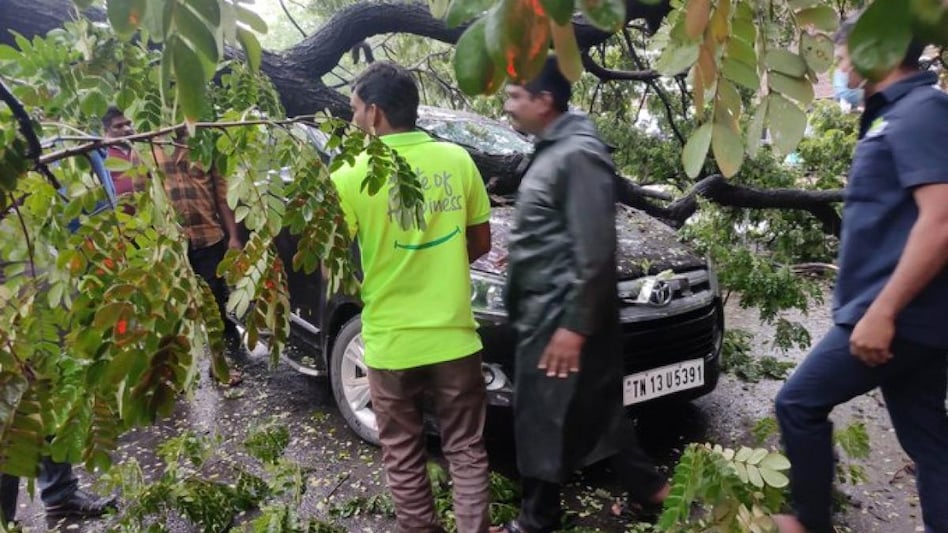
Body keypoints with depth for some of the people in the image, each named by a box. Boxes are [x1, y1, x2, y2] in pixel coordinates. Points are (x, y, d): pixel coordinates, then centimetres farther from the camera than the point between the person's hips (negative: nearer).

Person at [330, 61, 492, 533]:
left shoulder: (351, 176, -12)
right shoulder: (458, 159, -3)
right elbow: (481, 243, 6)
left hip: (390, 343, -2)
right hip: (454, 336, 3)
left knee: (403, 459, 16)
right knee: (466, 450, 17)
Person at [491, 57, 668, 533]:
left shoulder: (577, 154, -18)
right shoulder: (553, 148, 13)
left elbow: (595, 250, -22)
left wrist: (575, 325, -22)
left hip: (560, 311, -10)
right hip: (543, 306, 10)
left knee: (543, 417, 4)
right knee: (593, 408, 18)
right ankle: (648, 487, 33)